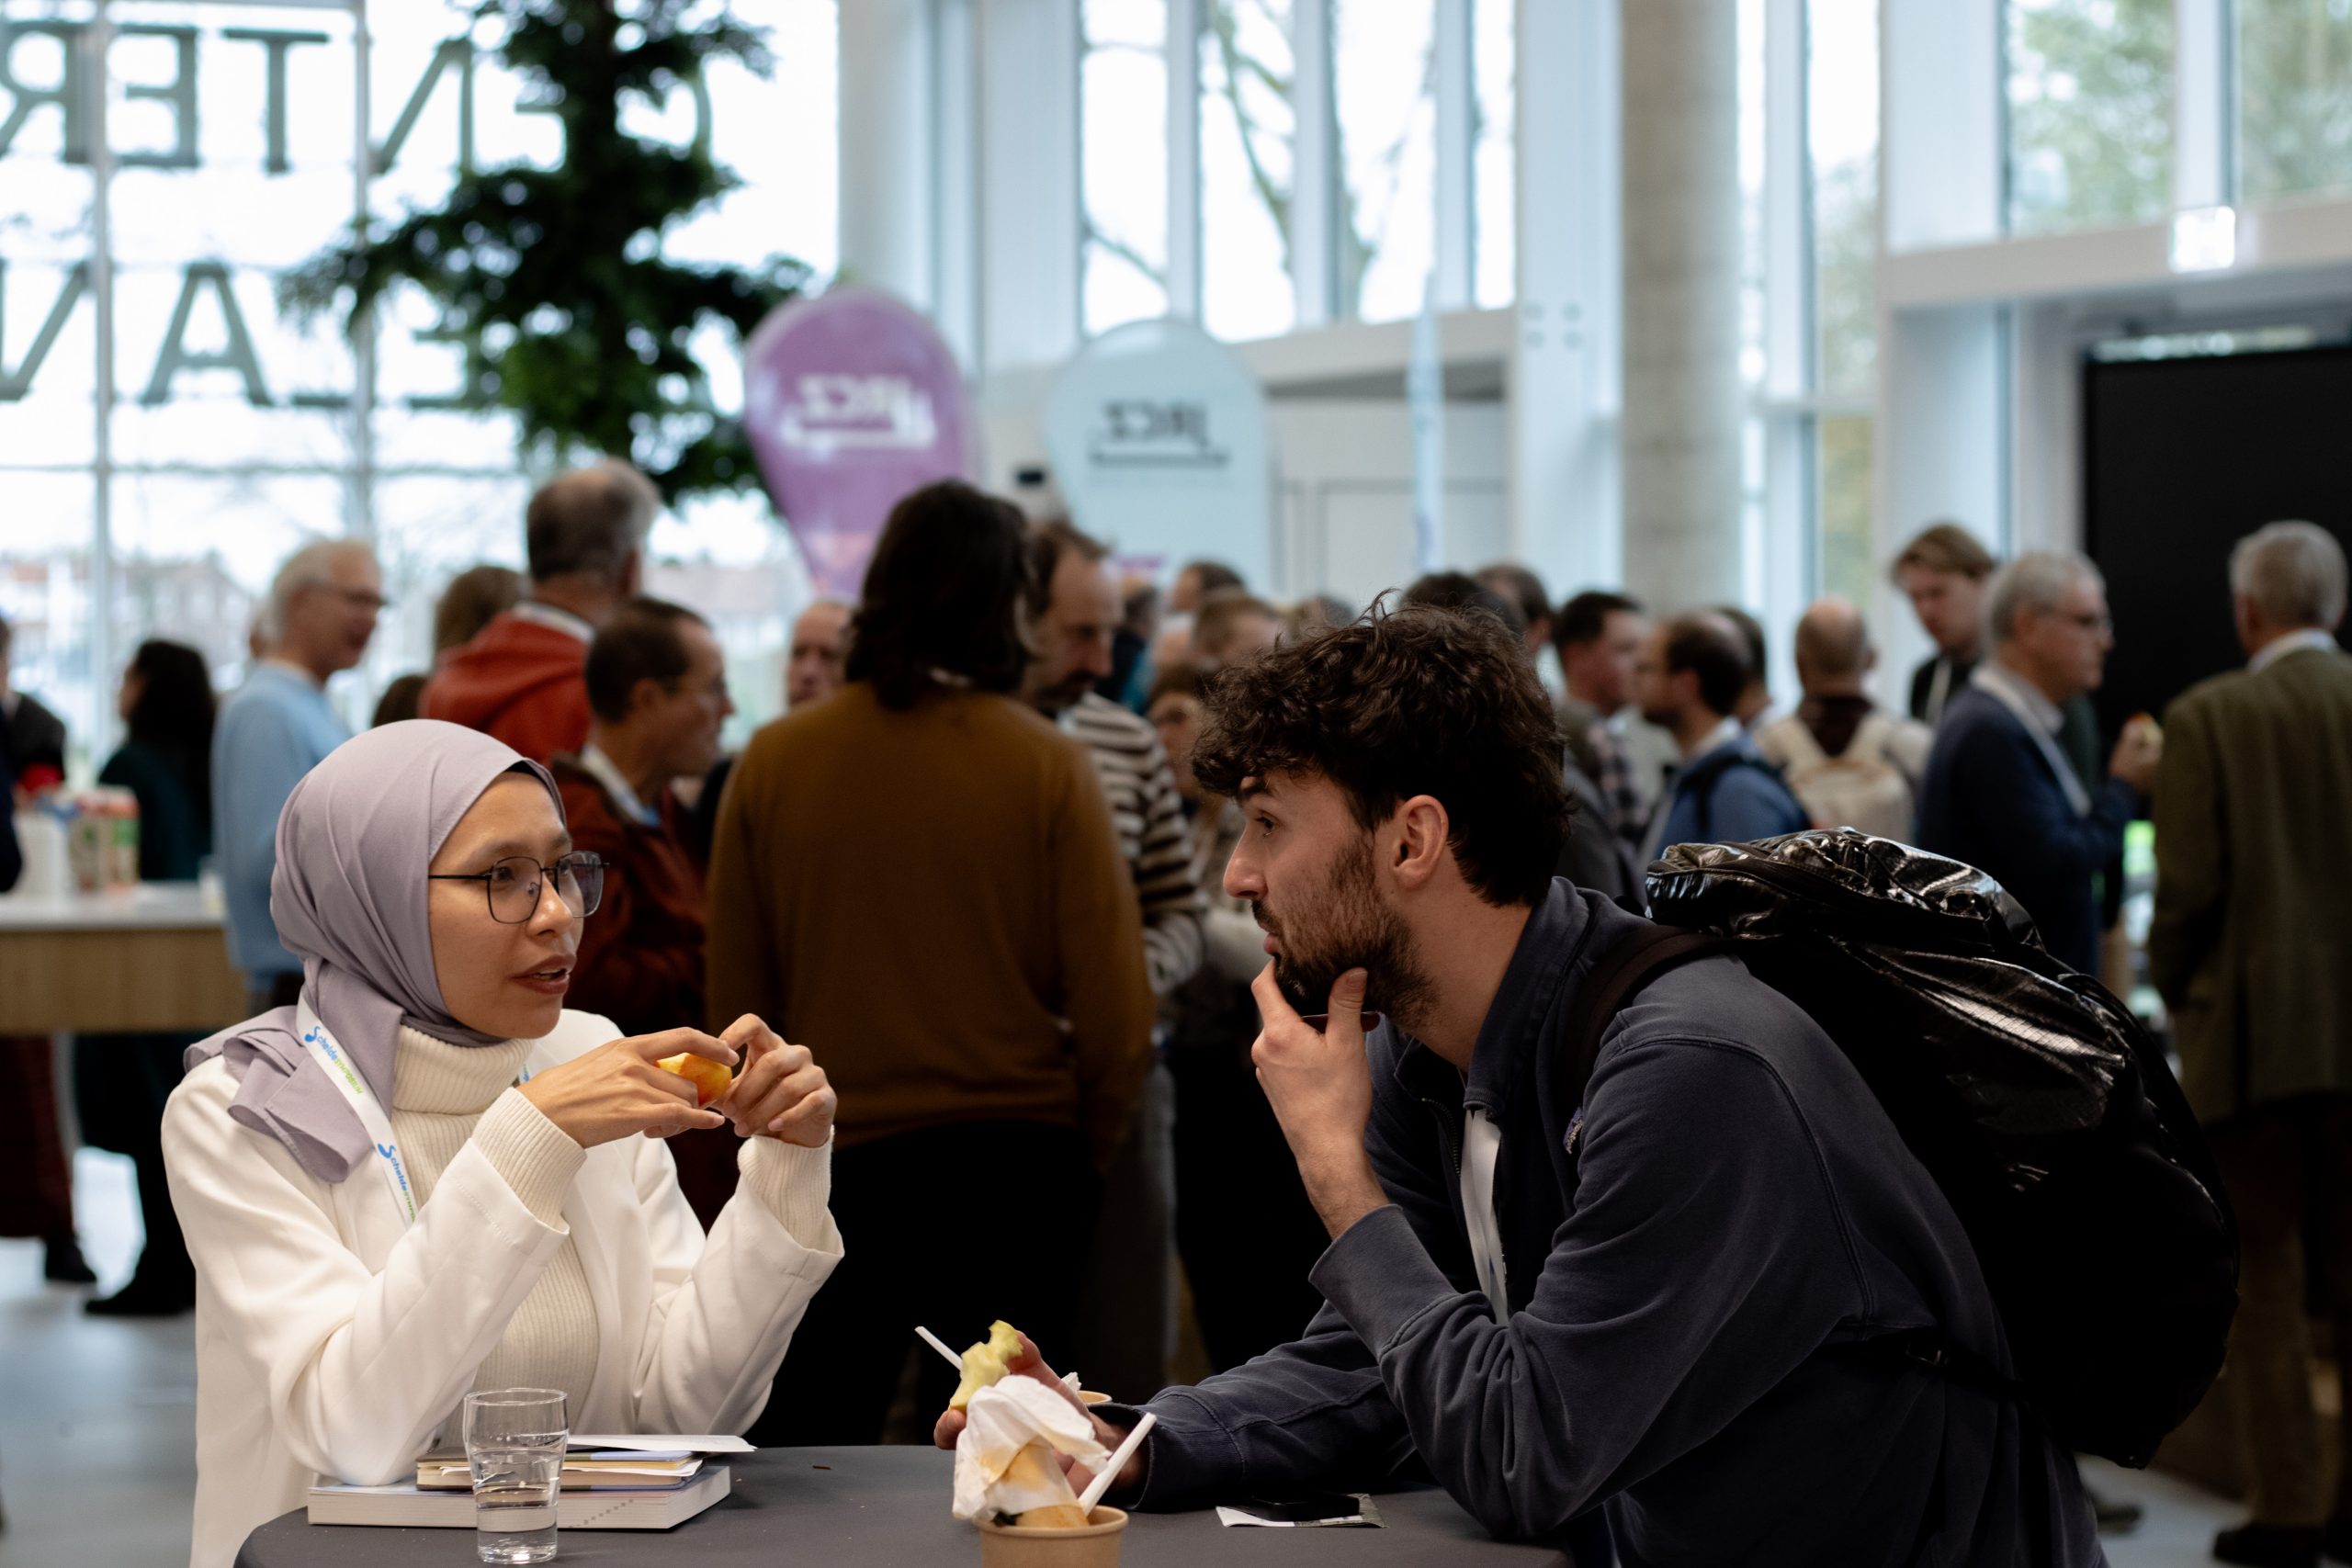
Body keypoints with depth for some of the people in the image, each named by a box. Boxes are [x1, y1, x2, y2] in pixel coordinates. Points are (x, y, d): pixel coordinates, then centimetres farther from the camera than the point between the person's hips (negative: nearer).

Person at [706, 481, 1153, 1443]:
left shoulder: (773, 762, -4)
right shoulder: (1045, 767, -9)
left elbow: (735, 1002, 1)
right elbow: (1114, 1009, -9)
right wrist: (1089, 1148, 8)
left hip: (834, 1156, 1)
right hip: (1016, 1156, -1)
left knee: (807, 1436, 10)